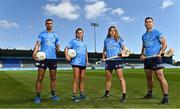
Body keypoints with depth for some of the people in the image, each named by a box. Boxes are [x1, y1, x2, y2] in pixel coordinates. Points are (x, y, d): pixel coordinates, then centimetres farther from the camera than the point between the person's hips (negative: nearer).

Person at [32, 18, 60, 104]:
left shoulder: (55, 35, 16)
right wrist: (34, 53, -21)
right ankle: (38, 96, 5)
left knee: (53, 78, 8)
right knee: (40, 78, -4)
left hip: (53, 58, 3)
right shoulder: (42, 34, 7)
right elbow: (38, 44, -4)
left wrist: (58, 49, -5)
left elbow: (58, 46, 18)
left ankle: (53, 95, 19)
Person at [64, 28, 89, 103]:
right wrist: (66, 56, -19)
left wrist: (87, 61, 17)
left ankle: (82, 94, 20)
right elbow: (66, 48, -3)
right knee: (76, 79, -9)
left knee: (82, 79, 10)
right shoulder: (73, 41, 5)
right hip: (76, 63, -5)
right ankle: (74, 96, -4)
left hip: (83, 63, 6)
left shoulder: (84, 43, 19)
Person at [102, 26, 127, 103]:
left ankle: (124, 95, -3)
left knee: (121, 78, -8)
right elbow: (104, 50, 23)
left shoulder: (119, 39, 5)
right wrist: (103, 57, 9)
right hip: (108, 61, 4)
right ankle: (107, 93, 28)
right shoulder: (106, 40, 14)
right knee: (108, 78, 13)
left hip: (117, 60, -4)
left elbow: (124, 48, 3)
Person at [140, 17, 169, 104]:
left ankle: (165, 97, -5)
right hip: (147, 59, 7)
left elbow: (164, 44, -4)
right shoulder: (144, 36, 17)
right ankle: (149, 93, 25)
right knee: (148, 78, 13)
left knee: (160, 77, -10)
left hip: (155, 58, -6)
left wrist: (160, 52, -19)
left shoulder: (157, 33, -1)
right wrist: (142, 55, 6)